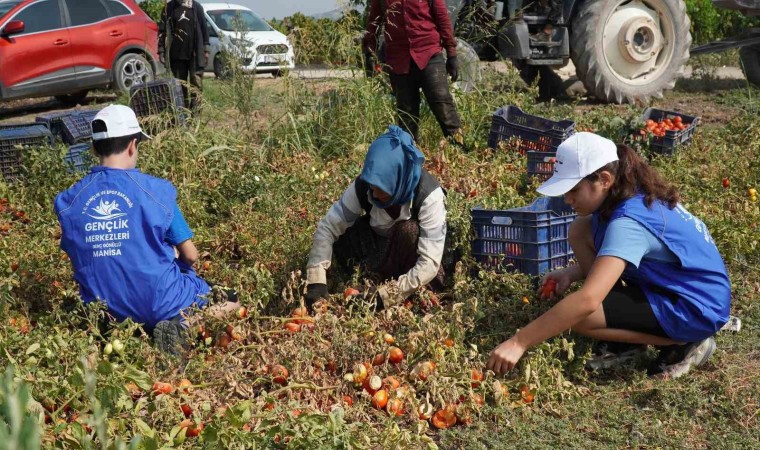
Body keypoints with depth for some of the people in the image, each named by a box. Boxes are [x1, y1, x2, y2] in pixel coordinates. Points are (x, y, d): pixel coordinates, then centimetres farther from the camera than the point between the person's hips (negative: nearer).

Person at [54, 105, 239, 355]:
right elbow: (190, 256, -6)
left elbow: (77, 256, 8)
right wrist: (177, 261, 17)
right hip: (159, 303, -4)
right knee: (230, 302, 19)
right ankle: (184, 324, -9)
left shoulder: (67, 201, -3)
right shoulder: (156, 190, -13)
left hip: (103, 311, 5)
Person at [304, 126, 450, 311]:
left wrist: (386, 295, -42)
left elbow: (430, 262, -36)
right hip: (381, 245, 3)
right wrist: (316, 281, -36)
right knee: (341, 243, -26)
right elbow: (327, 227, -23)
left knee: (408, 229, -36)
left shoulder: (429, 195, -34)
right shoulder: (362, 187, -24)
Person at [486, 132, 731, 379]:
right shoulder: (635, 193, -3)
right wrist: (570, 273, -4)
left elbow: (587, 300, -41)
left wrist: (519, 342, -38)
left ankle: (685, 343, -4)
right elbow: (611, 255, 15)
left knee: (579, 316, -23)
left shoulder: (629, 222, -31)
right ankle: (629, 333, 7)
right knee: (580, 230, -1)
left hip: (697, 307, -9)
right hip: (668, 285, 9)